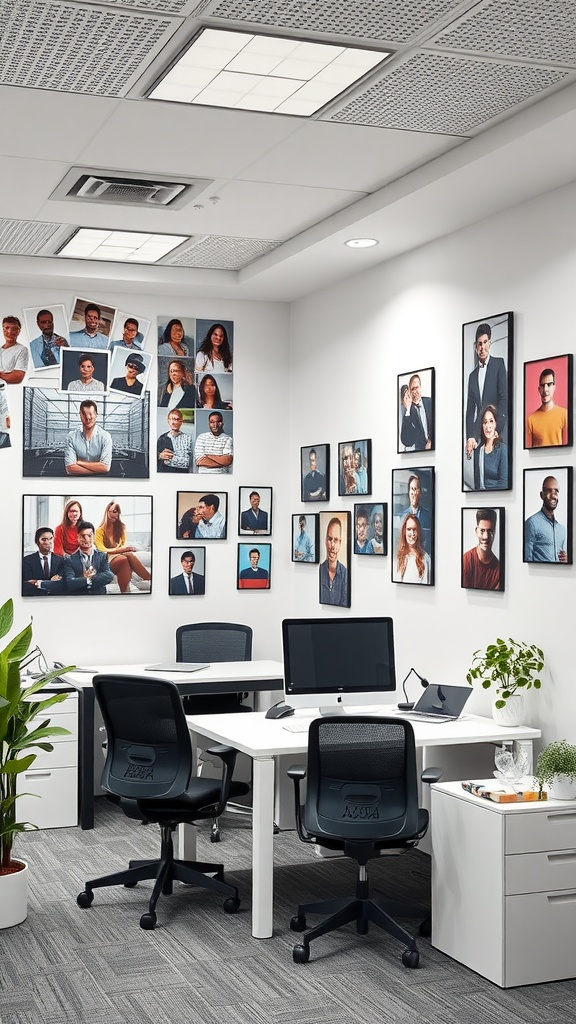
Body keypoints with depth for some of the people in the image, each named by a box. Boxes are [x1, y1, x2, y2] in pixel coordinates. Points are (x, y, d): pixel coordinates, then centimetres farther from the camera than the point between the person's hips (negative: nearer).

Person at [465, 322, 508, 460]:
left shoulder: (499, 364, 3)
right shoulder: (473, 375, 18)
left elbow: (504, 398, -6)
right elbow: (470, 410, 15)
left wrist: (496, 429, -14)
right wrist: (470, 437, 0)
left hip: (498, 432, -4)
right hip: (479, 433, 4)